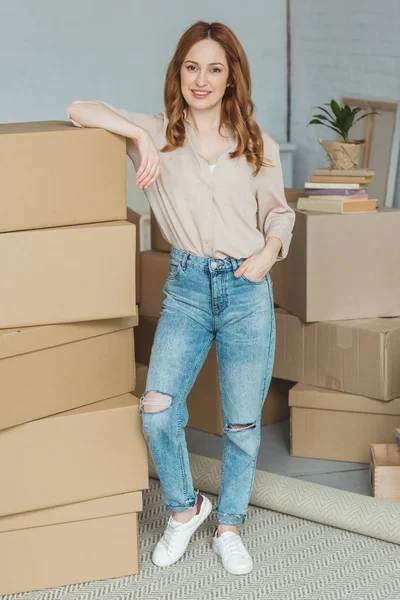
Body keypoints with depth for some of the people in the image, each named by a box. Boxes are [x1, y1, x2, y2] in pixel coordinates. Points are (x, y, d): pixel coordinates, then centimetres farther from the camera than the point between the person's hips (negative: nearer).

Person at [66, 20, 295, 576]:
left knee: (243, 422, 3)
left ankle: (229, 526, 26)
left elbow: (279, 212, 16)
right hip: (186, 286, 0)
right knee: (157, 408, -16)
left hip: (247, 289, 1)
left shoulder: (259, 146, 7)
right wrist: (139, 134, -14)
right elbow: (79, 110, -1)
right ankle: (184, 507, 11)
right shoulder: (157, 134, 3)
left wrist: (270, 251, -5)